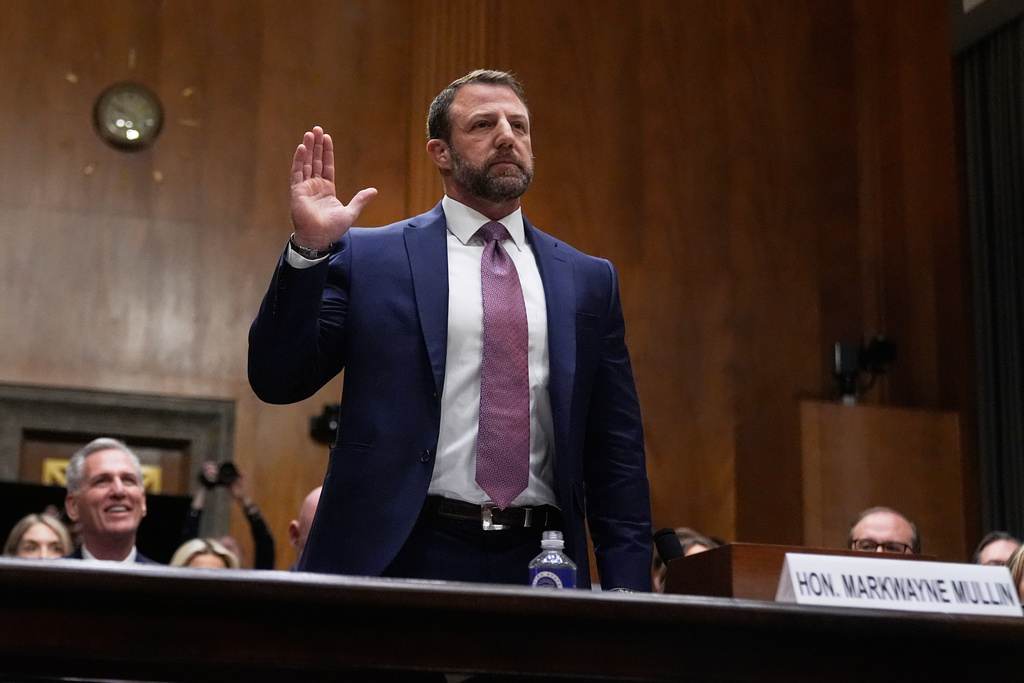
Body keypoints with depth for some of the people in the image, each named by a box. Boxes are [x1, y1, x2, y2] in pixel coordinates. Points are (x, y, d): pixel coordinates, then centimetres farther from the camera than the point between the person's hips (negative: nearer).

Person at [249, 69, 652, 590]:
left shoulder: (588, 279, 12)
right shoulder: (368, 256, 5)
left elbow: (616, 451, 10)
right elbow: (277, 381, 0)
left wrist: (627, 585, 2)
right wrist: (308, 250, -11)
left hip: (536, 565, 2)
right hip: (403, 560, -2)